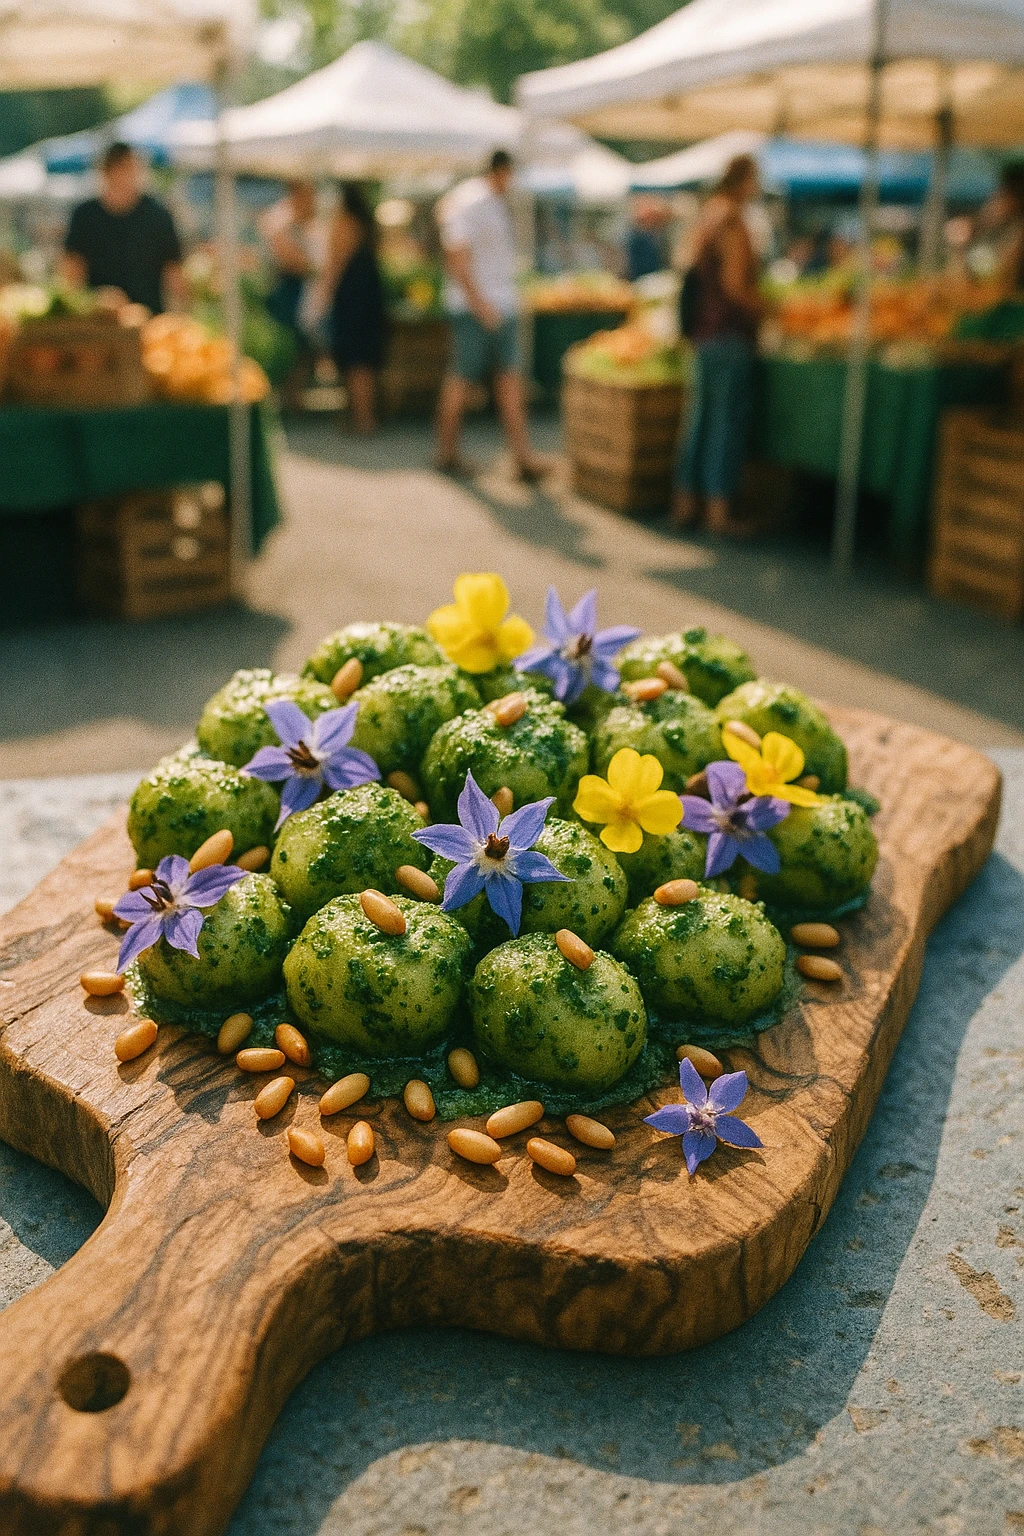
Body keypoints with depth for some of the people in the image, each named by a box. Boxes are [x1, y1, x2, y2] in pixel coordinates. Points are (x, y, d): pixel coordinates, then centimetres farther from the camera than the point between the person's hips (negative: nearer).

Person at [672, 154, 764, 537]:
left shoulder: (706, 219, 14)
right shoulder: (732, 223, -13)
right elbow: (734, 286, -19)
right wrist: (763, 308, -5)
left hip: (703, 333, 9)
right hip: (730, 336, -9)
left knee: (700, 418, 13)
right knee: (728, 422, -4)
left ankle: (685, 504, 18)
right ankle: (718, 510, -1)